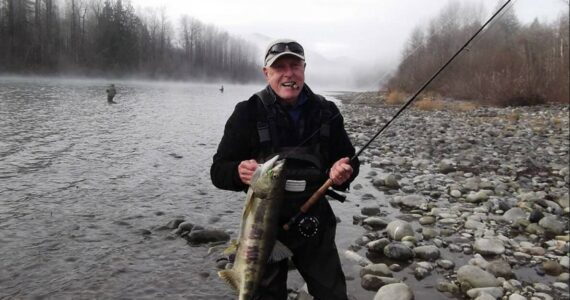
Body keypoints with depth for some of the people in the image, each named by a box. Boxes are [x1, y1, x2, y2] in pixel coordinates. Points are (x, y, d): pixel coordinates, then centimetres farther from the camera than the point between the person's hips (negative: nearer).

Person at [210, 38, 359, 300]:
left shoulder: (326, 112, 0)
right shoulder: (248, 113, -9)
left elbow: (348, 159, 7)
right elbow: (218, 170, -8)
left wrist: (343, 172, -16)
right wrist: (239, 173, -31)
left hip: (315, 222, 3)